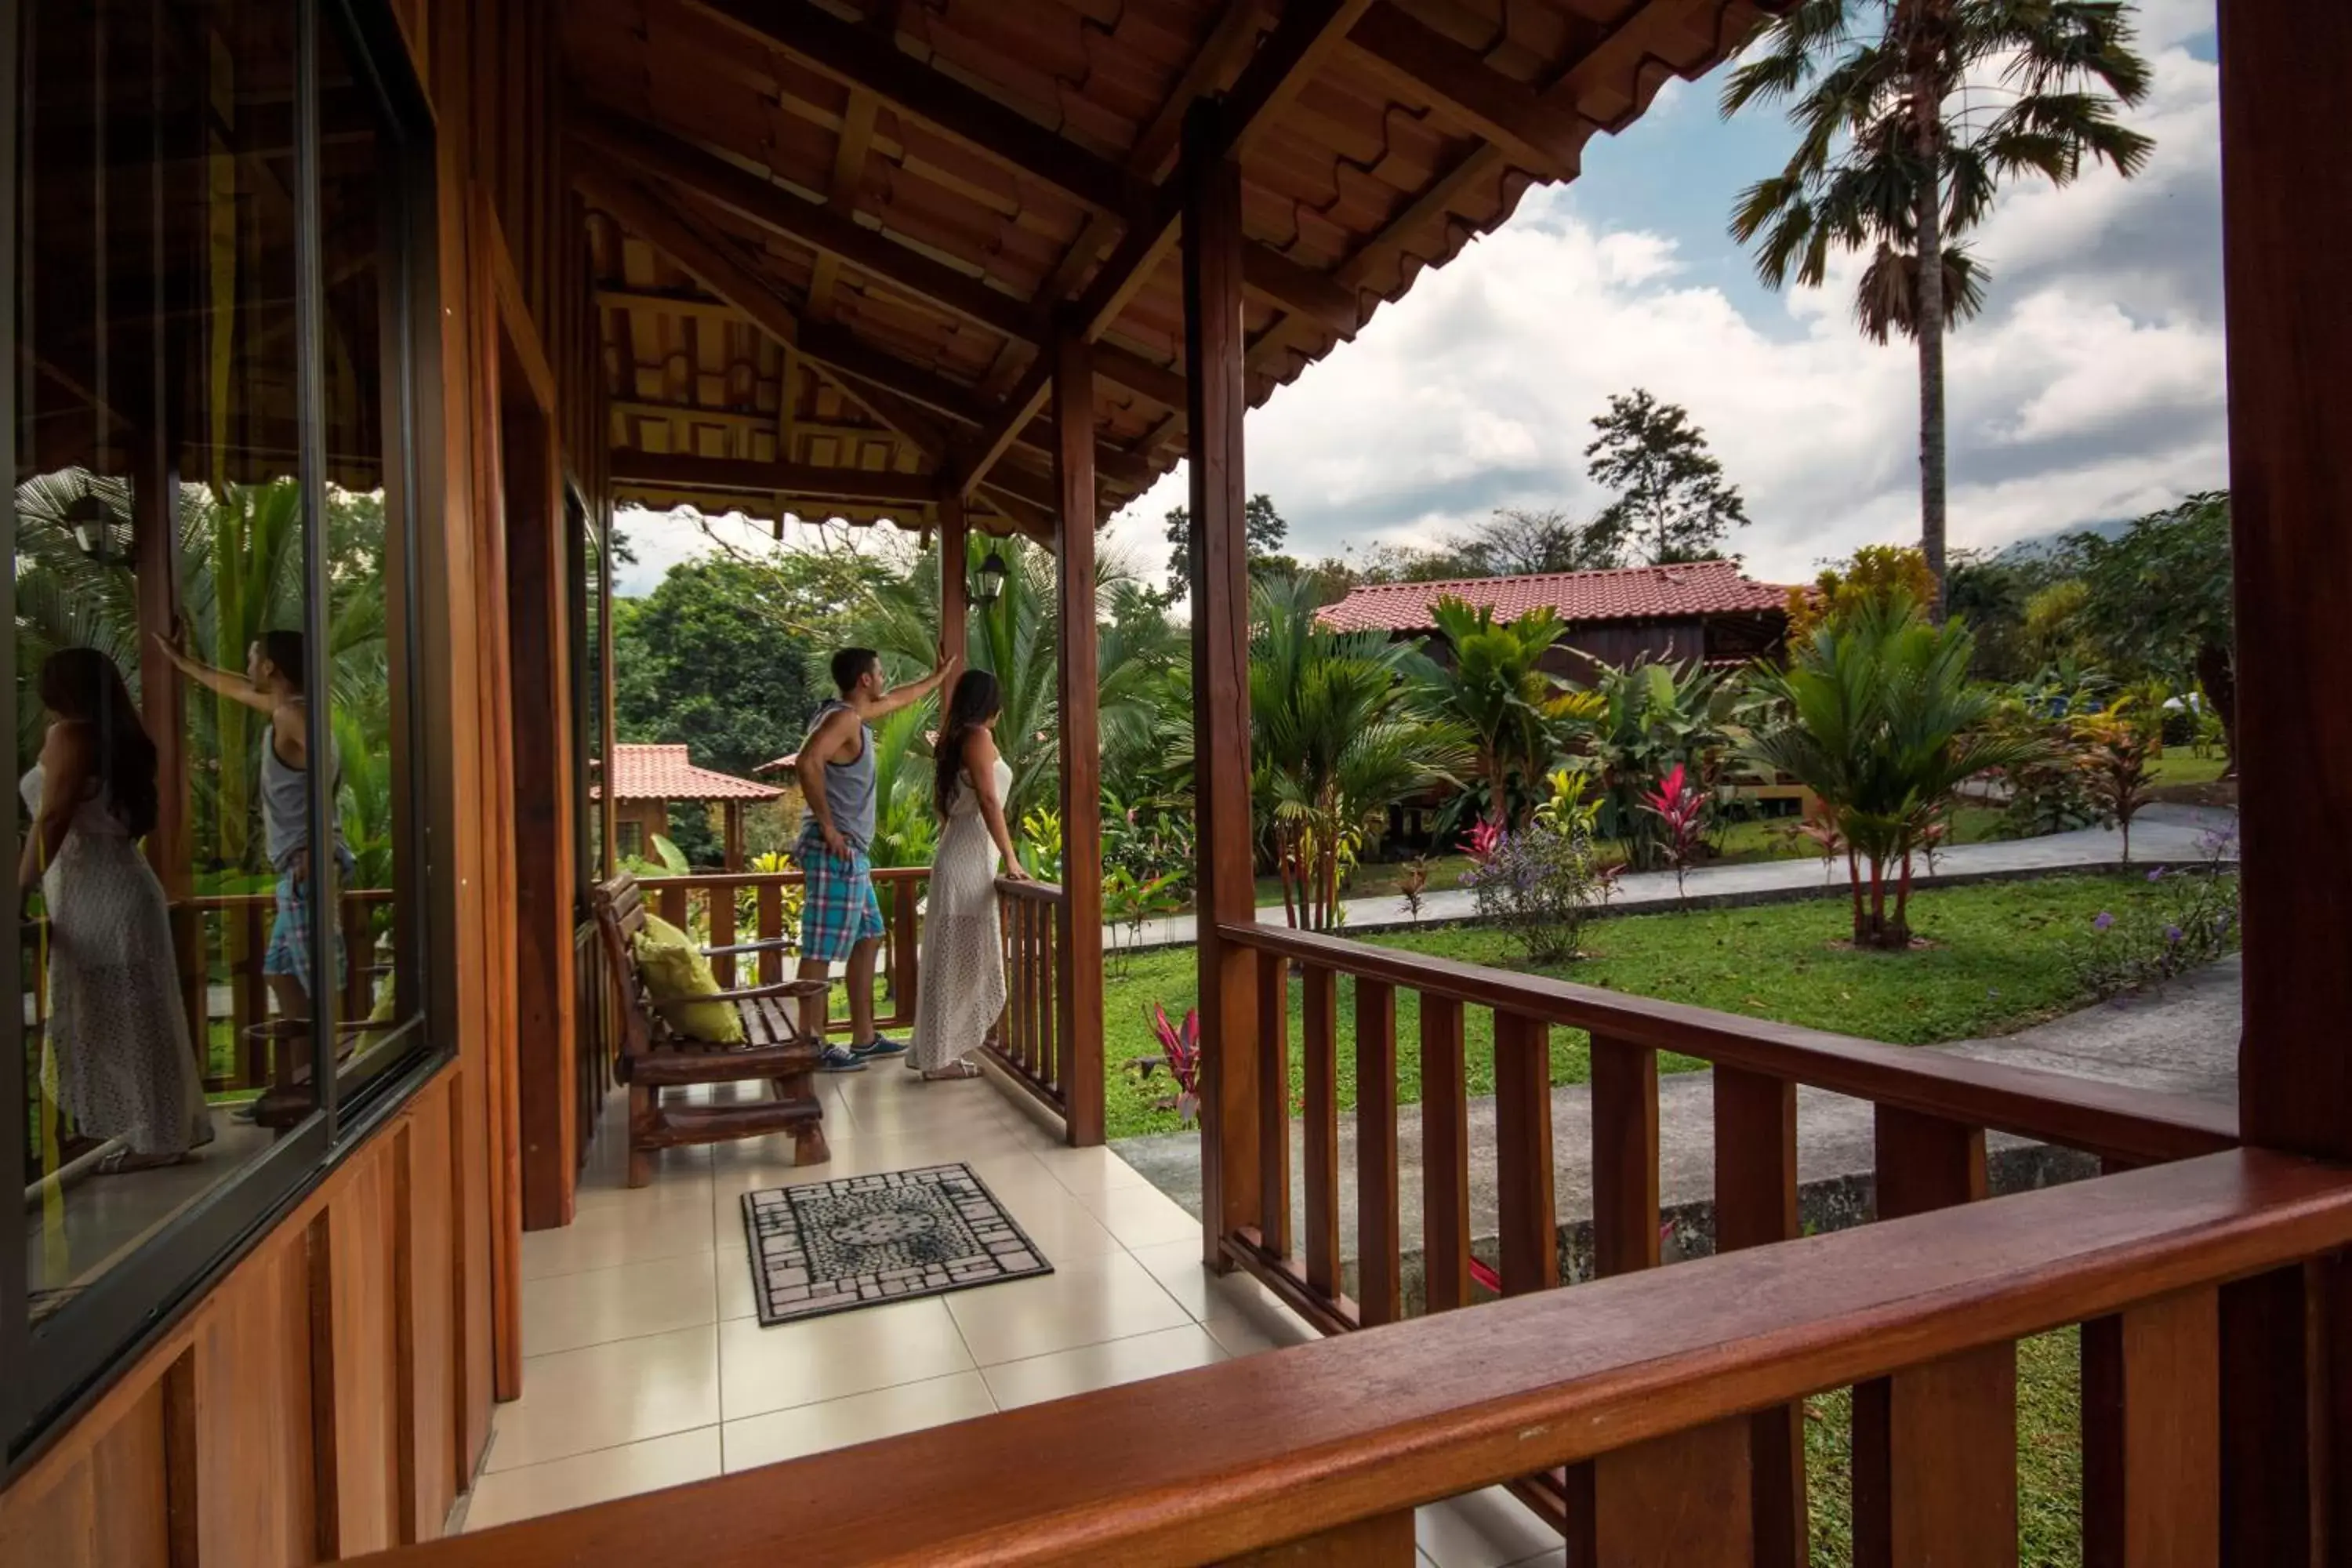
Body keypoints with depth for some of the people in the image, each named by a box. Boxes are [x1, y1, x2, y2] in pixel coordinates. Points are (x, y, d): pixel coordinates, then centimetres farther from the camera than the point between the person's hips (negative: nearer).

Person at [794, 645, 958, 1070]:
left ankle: (864, 1039, 24)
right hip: (835, 853, -11)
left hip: (851, 854, 11)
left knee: (867, 939, 16)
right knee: (821, 950, -5)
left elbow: (900, 699, 35)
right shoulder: (842, 718, -14)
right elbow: (807, 762, -30)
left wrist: (939, 676, 47)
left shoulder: (855, 715, 16)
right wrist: (827, 826, -24)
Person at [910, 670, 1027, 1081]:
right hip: (970, 860, -9)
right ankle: (939, 1058, 2)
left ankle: (938, 1051, 20)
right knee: (959, 960, -4)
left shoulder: (955, 739, 16)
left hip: (960, 856, 9)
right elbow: (989, 801, -17)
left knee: (953, 959, 13)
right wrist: (1011, 858, -15)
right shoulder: (979, 736, -10)